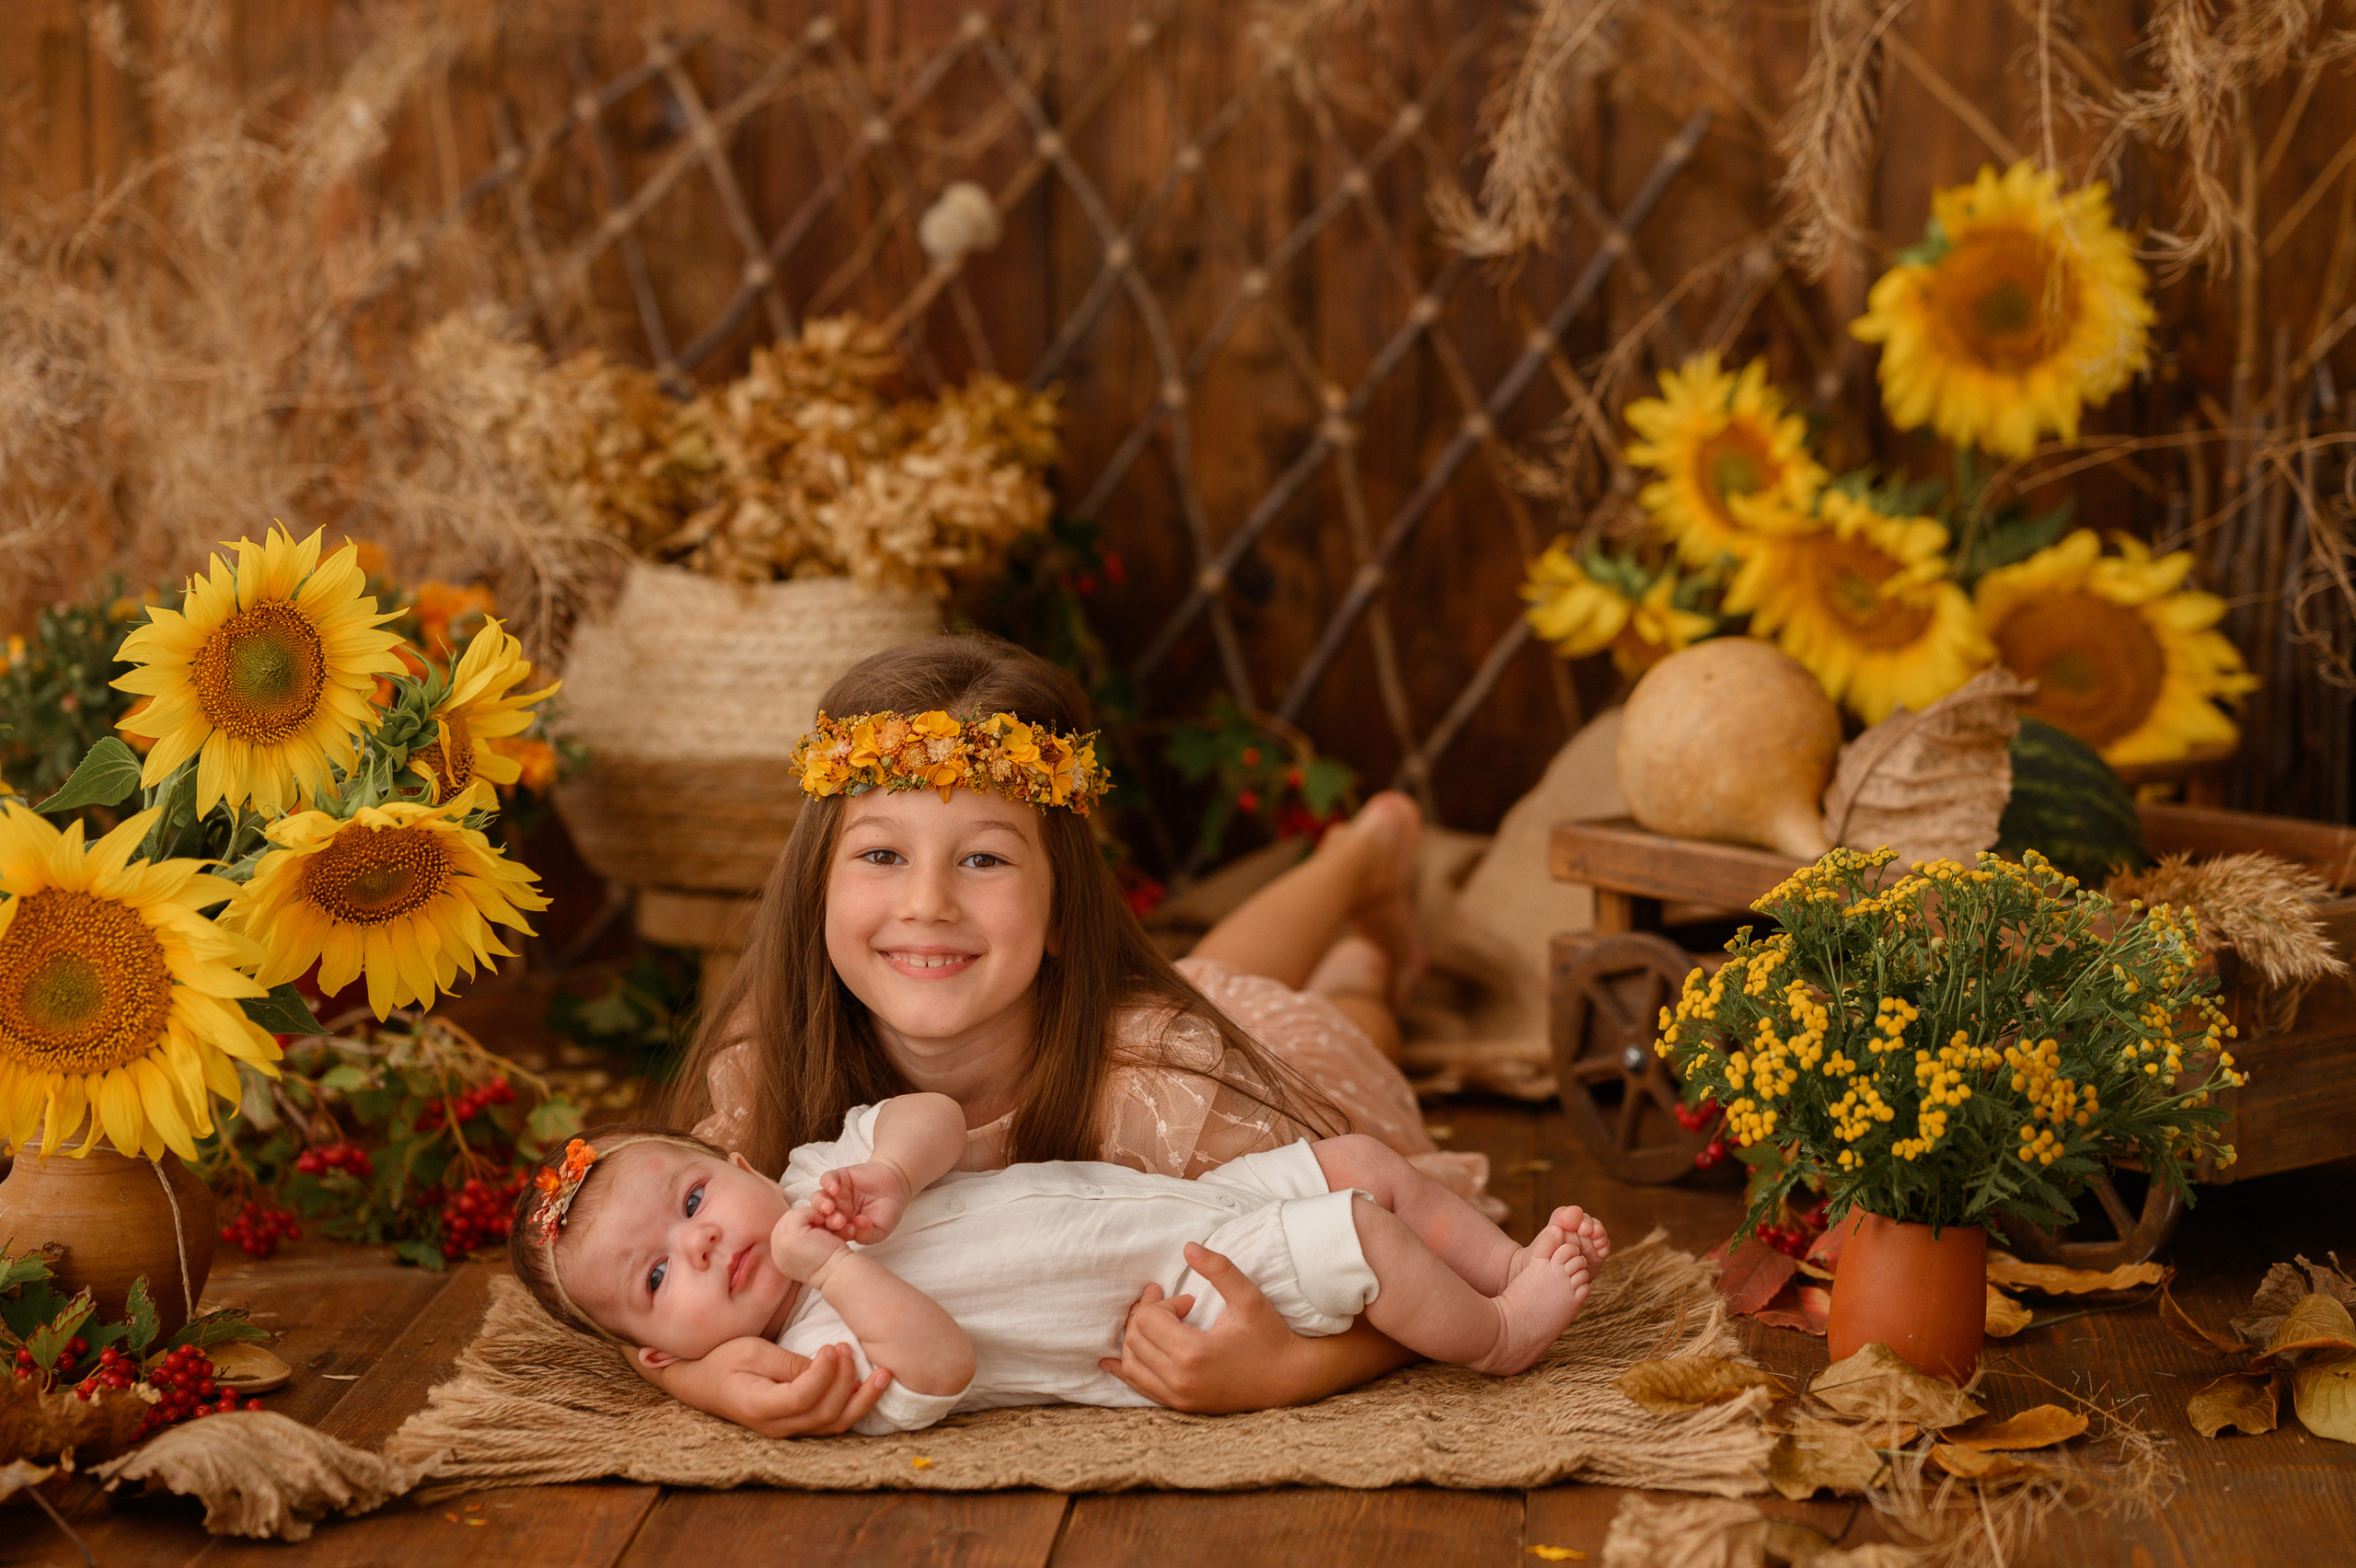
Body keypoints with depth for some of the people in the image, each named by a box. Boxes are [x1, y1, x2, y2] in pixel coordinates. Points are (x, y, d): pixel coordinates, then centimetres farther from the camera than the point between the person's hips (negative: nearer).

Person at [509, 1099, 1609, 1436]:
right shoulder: (824, 1348, -20)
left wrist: (890, 1175, -27)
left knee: (1363, 1162, 8)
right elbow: (941, 1366, -36)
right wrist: (831, 1267, -40)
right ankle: (1498, 1334, 9)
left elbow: (937, 1117, -7)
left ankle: (1509, 1263, 24)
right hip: (1194, 1308, -7)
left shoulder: (818, 1176, 1)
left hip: (1197, 1206, 7)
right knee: (1365, 1235, -15)